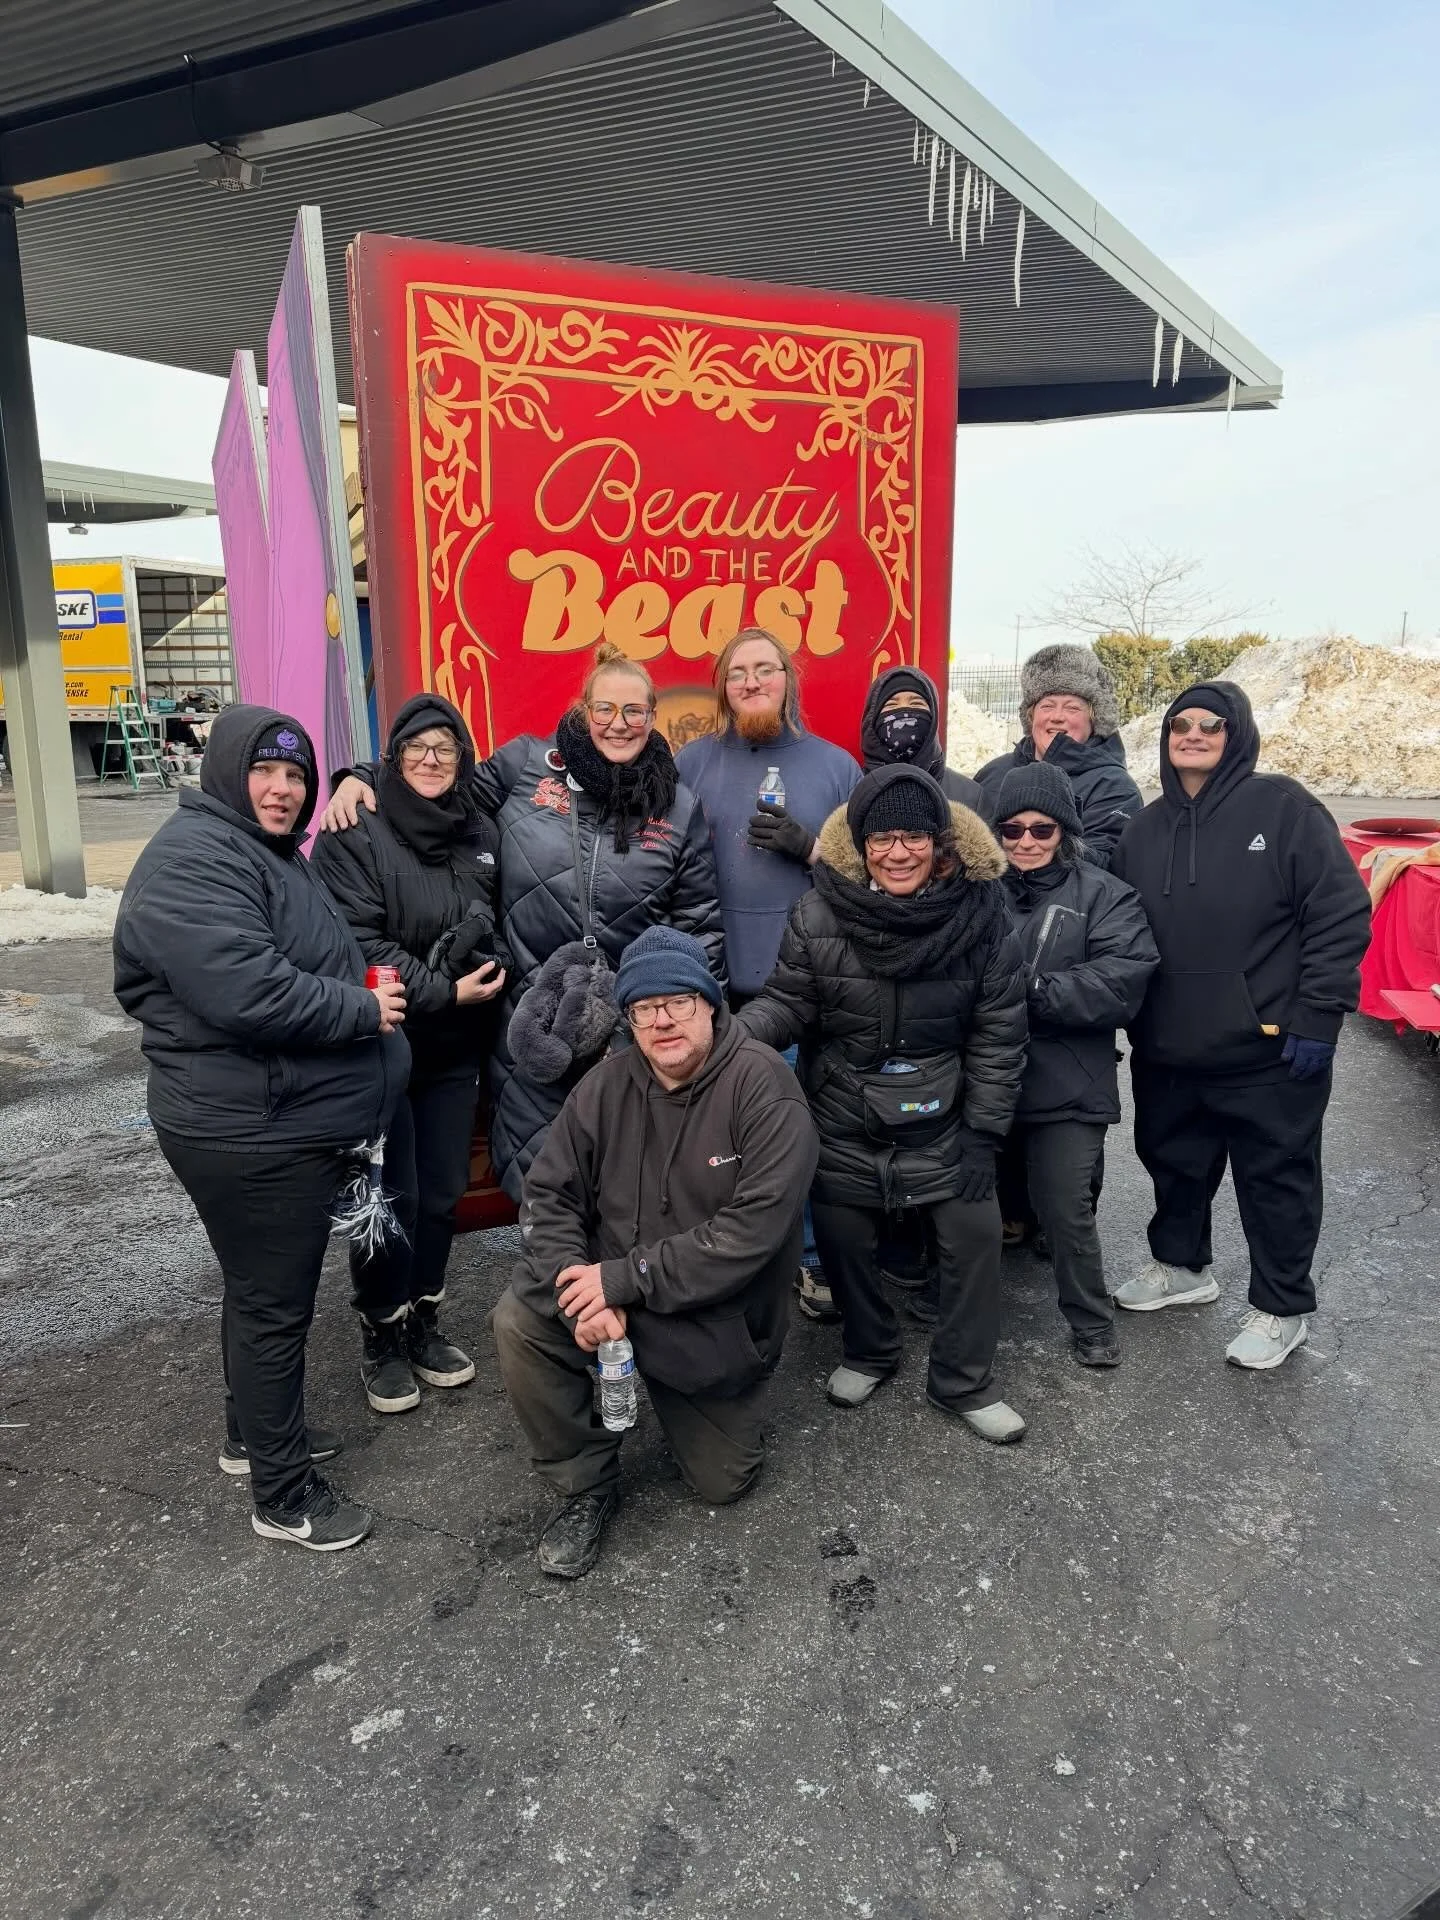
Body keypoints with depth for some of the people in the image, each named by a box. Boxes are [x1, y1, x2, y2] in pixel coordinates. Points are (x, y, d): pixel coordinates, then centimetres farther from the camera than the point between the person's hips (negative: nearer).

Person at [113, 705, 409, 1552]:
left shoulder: (271, 852, 15)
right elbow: (249, 993, -31)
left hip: (294, 1124, 10)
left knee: (266, 1291, 24)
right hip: (253, 1138, -10)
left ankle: (256, 1431, 43)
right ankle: (284, 1497, 19)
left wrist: (367, 989, 8)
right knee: (274, 1305, 3)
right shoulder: (194, 861, -20)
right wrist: (363, 1010, -19)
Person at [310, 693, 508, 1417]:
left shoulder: (480, 834, 7)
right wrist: (441, 991, -20)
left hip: (453, 1051, 5)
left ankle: (422, 1322, 30)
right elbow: (357, 943, -18)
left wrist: (486, 968, -4)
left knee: (442, 1193, 12)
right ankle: (381, 1336, 22)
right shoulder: (355, 834, -10)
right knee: (391, 1198, 2)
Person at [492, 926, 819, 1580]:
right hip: (613, 1296, 2)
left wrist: (625, 1279, -27)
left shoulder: (762, 1084, -21)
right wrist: (582, 1288, -25)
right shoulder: (606, 1085, -8)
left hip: (719, 1319, -2)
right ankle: (584, 1484, 0)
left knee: (722, 1483, 7)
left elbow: (755, 1227, -28)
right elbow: (549, 1194, -6)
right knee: (519, 1319, -24)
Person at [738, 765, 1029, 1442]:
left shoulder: (980, 916, -11)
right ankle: (868, 1352, 40)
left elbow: (997, 1035, -7)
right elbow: (788, 1005, -6)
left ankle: (963, 1382, 22)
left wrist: (983, 1133, -8)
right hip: (843, 1123, 1)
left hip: (943, 1123, 0)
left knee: (975, 1234, 0)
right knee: (842, 1239, 12)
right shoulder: (817, 916, -12)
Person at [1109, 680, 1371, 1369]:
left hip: (1269, 1051, -5)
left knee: (1276, 1179, 9)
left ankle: (1282, 1307, 27)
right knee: (1173, 1164, 20)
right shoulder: (1145, 828, 7)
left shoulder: (1283, 807, -9)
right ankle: (1181, 1266, 43)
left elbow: (1341, 914, -12)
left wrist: (1317, 1017, -14)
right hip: (1166, 1052, 5)